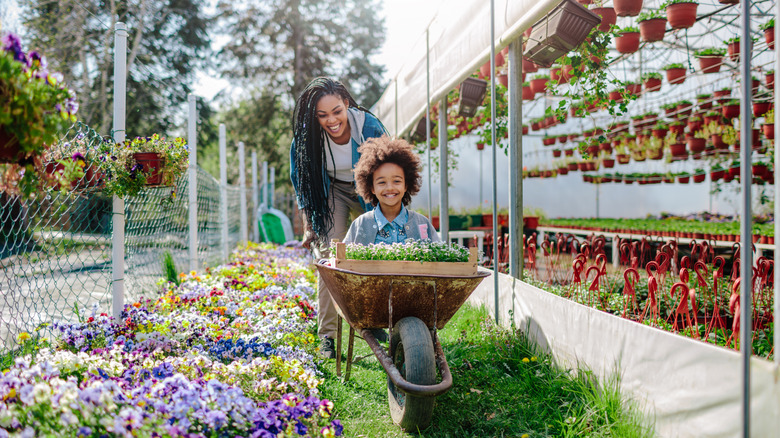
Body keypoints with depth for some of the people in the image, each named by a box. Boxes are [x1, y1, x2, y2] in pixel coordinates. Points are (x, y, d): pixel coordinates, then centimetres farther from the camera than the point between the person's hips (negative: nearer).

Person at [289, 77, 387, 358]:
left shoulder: (369, 126, -29)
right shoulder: (307, 135, -24)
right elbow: (302, 180, -7)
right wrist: (309, 226, -6)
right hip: (332, 192, 0)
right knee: (329, 256, -14)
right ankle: (327, 335, -9)